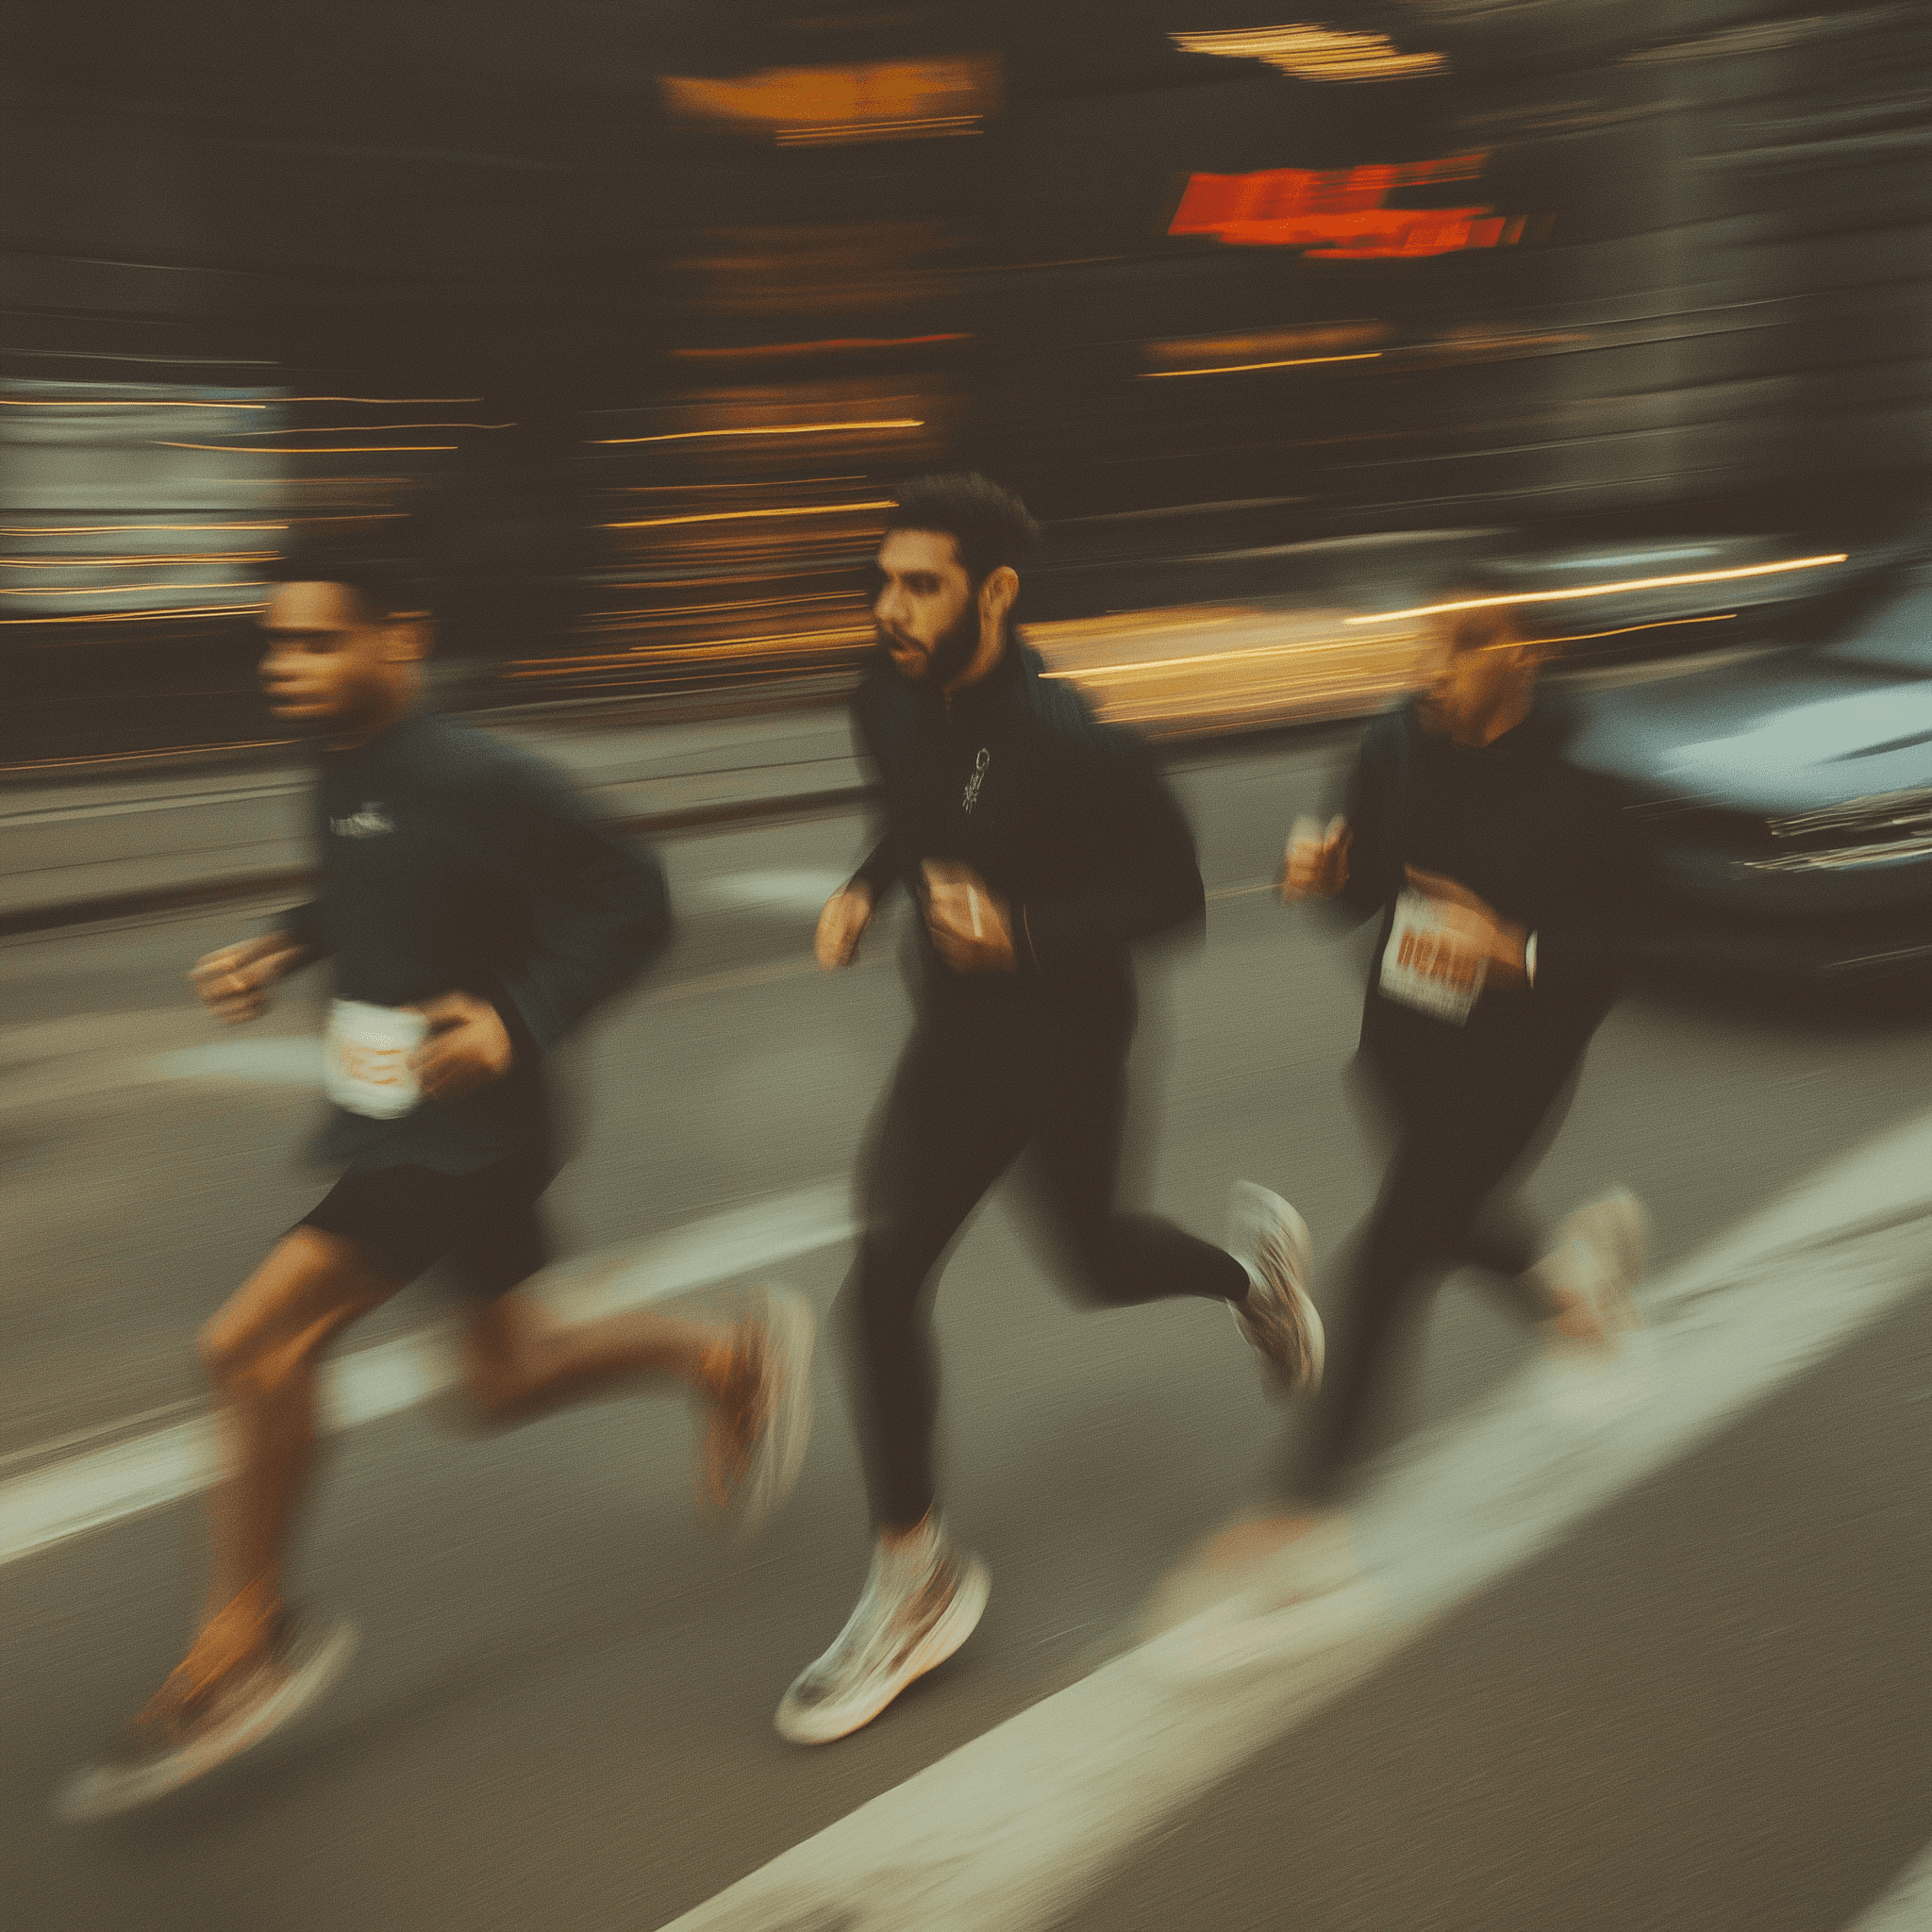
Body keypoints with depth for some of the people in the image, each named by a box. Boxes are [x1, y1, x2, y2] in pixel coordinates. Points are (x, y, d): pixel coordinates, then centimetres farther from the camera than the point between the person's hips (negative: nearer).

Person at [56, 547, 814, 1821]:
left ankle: (240, 1647, 4)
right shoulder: (345, 773, 6)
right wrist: (285, 948, 8)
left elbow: (631, 903, -17)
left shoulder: (476, 781, -20)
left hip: (469, 1131, -9)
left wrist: (519, 1021, -27)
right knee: (509, 1380, 19)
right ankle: (732, 1359, 37)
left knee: (254, 1344, -14)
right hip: (388, 1125, 9)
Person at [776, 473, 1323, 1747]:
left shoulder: (1069, 741, -26)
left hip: (1065, 1033, -5)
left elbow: (1174, 889, -18)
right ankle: (912, 1580, 8)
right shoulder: (891, 705, -4)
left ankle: (1253, 1263, 53)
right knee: (886, 1276, -6)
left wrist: (1026, 933, -30)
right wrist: (866, 888, -3)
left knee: (1096, 1262, 16)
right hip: (958, 1029, 5)